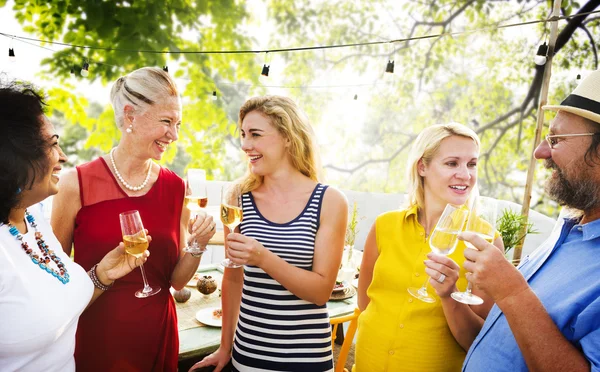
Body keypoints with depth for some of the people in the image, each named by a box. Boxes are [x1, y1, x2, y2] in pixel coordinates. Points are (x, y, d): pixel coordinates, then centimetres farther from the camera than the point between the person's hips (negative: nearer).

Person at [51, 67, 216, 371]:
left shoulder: (177, 189, -4)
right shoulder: (77, 184, -13)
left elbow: (176, 280, 1)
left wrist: (198, 245, -15)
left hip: (157, 336, 3)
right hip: (93, 338, -2)